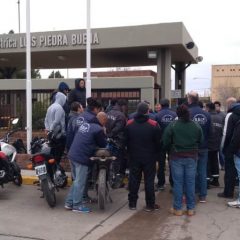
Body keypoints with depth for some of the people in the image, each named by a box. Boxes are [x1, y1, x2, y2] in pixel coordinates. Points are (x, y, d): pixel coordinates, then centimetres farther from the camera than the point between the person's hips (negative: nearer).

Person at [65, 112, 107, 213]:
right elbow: (103, 144, 0)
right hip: (82, 158, -9)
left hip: (72, 155, 9)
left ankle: (69, 203, 23)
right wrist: (104, 135, 17)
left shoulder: (85, 124, 13)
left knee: (76, 180, 19)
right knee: (80, 182, 1)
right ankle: (77, 205, 10)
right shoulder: (98, 129, -12)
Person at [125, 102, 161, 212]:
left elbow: (126, 141, 4)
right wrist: (154, 152, 11)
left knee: (134, 180, 11)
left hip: (134, 157, 3)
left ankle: (132, 203, 19)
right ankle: (150, 204, 11)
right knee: (149, 180, 5)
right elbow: (158, 142, -6)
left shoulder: (129, 124, -3)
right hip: (149, 157, -3)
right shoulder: (153, 125, -12)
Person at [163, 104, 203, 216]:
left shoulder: (173, 125, -10)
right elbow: (200, 141, 7)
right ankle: (191, 208, 15)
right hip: (192, 157, 2)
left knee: (178, 183, 5)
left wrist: (171, 151, 11)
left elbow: (165, 142, -7)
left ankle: (178, 209, 11)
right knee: (190, 183, 8)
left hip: (176, 157, -2)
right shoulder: (196, 126, 0)